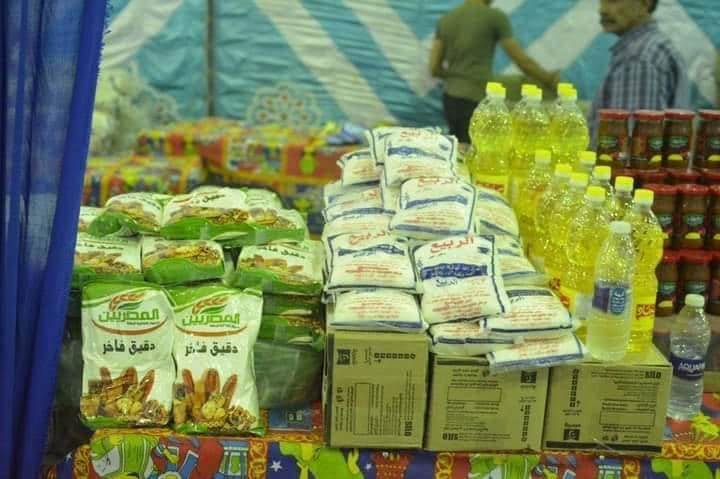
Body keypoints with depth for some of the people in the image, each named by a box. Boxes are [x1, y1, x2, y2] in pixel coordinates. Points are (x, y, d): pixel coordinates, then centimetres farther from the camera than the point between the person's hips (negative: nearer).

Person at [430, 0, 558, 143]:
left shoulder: (445, 20, 9)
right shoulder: (495, 16, -5)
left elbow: (434, 69, 10)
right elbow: (523, 62, -2)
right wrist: (549, 80, 14)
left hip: (450, 99, 6)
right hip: (475, 101, -6)